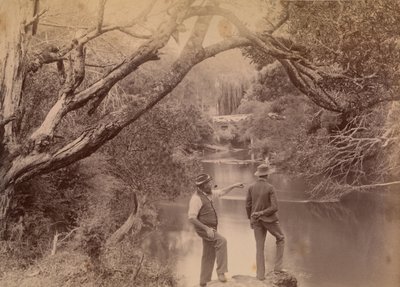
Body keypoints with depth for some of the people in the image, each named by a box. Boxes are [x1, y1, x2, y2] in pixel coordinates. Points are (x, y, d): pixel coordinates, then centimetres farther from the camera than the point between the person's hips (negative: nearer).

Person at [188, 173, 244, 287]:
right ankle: (221, 271, -24)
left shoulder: (208, 193, 8)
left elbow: (221, 192, 26)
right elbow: (191, 218, -24)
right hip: (203, 229, -9)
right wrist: (206, 228, -27)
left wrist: (234, 185, 22)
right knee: (221, 241, -29)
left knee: (209, 256, 11)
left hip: (210, 229, 9)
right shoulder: (196, 198, -20)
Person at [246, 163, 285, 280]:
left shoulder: (251, 187, -4)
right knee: (280, 239, 21)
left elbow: (248, 205, 1)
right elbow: (275, 207, -22)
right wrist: (261, 213, -12)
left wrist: (250, 219, 14)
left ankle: (261, 274, 10)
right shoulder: (270, 188, -16)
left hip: (257, 220, 4)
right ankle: (278, 267, 16)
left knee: (259, 247, 11)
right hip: (269, 219, -4)